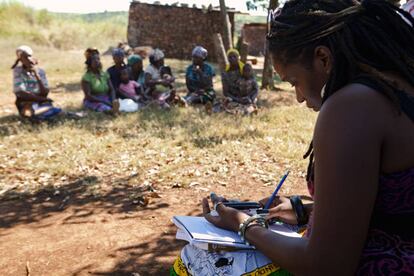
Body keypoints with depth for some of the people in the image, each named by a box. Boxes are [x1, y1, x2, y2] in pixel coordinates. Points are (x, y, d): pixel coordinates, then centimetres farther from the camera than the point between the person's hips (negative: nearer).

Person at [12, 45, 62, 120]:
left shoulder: (40, 71, 0)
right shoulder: (17, 70, -7)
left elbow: (45, 94, -9)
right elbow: (21, 94, -13)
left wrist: (36, 75, -17)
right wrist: (42, 99, -17)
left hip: (41, 102, 3)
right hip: (25, 103, -2)